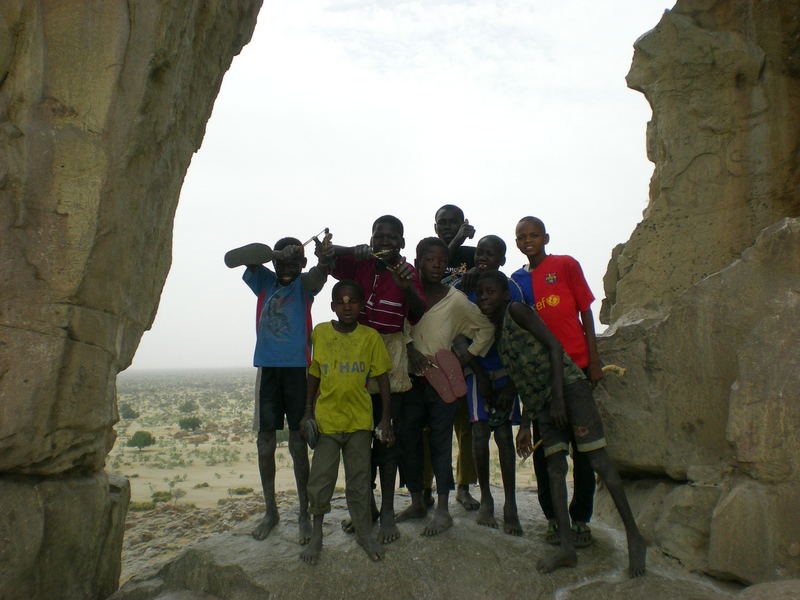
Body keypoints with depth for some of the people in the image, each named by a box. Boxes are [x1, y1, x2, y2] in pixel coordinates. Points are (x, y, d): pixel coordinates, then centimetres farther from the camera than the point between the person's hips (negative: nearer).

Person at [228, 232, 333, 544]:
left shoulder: (304, 284, 2)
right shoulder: (264, 281, 9)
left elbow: (317, 276, -22)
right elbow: (235, 258, -9)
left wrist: (325, 260, -46)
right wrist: (275, 254, -25)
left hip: (299, 369, -3)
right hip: (268, 369, 3)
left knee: (298, 444, 0)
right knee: (265, 442, 8)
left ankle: (304, 514, 13)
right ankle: (271, 511, 24)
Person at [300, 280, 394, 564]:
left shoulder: (371, 336, -3)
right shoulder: (320, 333, -2)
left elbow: (382, 378, 2)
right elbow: (313, 374, 6)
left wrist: (386, 419, 0)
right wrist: (308, 412, 3)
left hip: (360, 419, 0)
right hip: (326, 418, 0)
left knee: (359, 480, 10)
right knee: (320, 479, 5)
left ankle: (365, 533, 28)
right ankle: (316, 537, 24)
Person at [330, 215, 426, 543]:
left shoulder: (406, 271, 2)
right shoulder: (359, 263, 8)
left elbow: (419, 316, -5)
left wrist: (408, 288, -23)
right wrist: (354, 251, -17)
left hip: (390, 351, -2)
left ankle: (388, 510, 9)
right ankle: (366, 505, 21)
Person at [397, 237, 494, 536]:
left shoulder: (456, 299, -4)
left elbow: (486, 329, 4)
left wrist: (464, 360, -2)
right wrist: (410, 350, -18)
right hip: (411, 379, 3)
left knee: (440, 442, 2)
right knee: (408, 440, 7)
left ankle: (442, 510, 12)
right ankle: (417, 502, 23)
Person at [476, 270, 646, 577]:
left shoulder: (517, 311, -5)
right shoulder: (496, 332, 16)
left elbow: (554, 346, -12)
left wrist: (558, 398, -18)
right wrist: (526, 426, 17)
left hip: (568, 385, -8)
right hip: (543, 402, 8)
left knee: (599, 460, -7)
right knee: (554, 468, 2)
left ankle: (634, 537, 3)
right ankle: (566, 547, 4)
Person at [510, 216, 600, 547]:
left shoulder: (566, 265, 0)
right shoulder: (518, 280, 9)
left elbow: (585, 312, 0)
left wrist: (594, 361, -4)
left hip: (575, 365, -3)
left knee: (582, 443, 3)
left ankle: (581, 518, 16)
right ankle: (553, 516, 20)